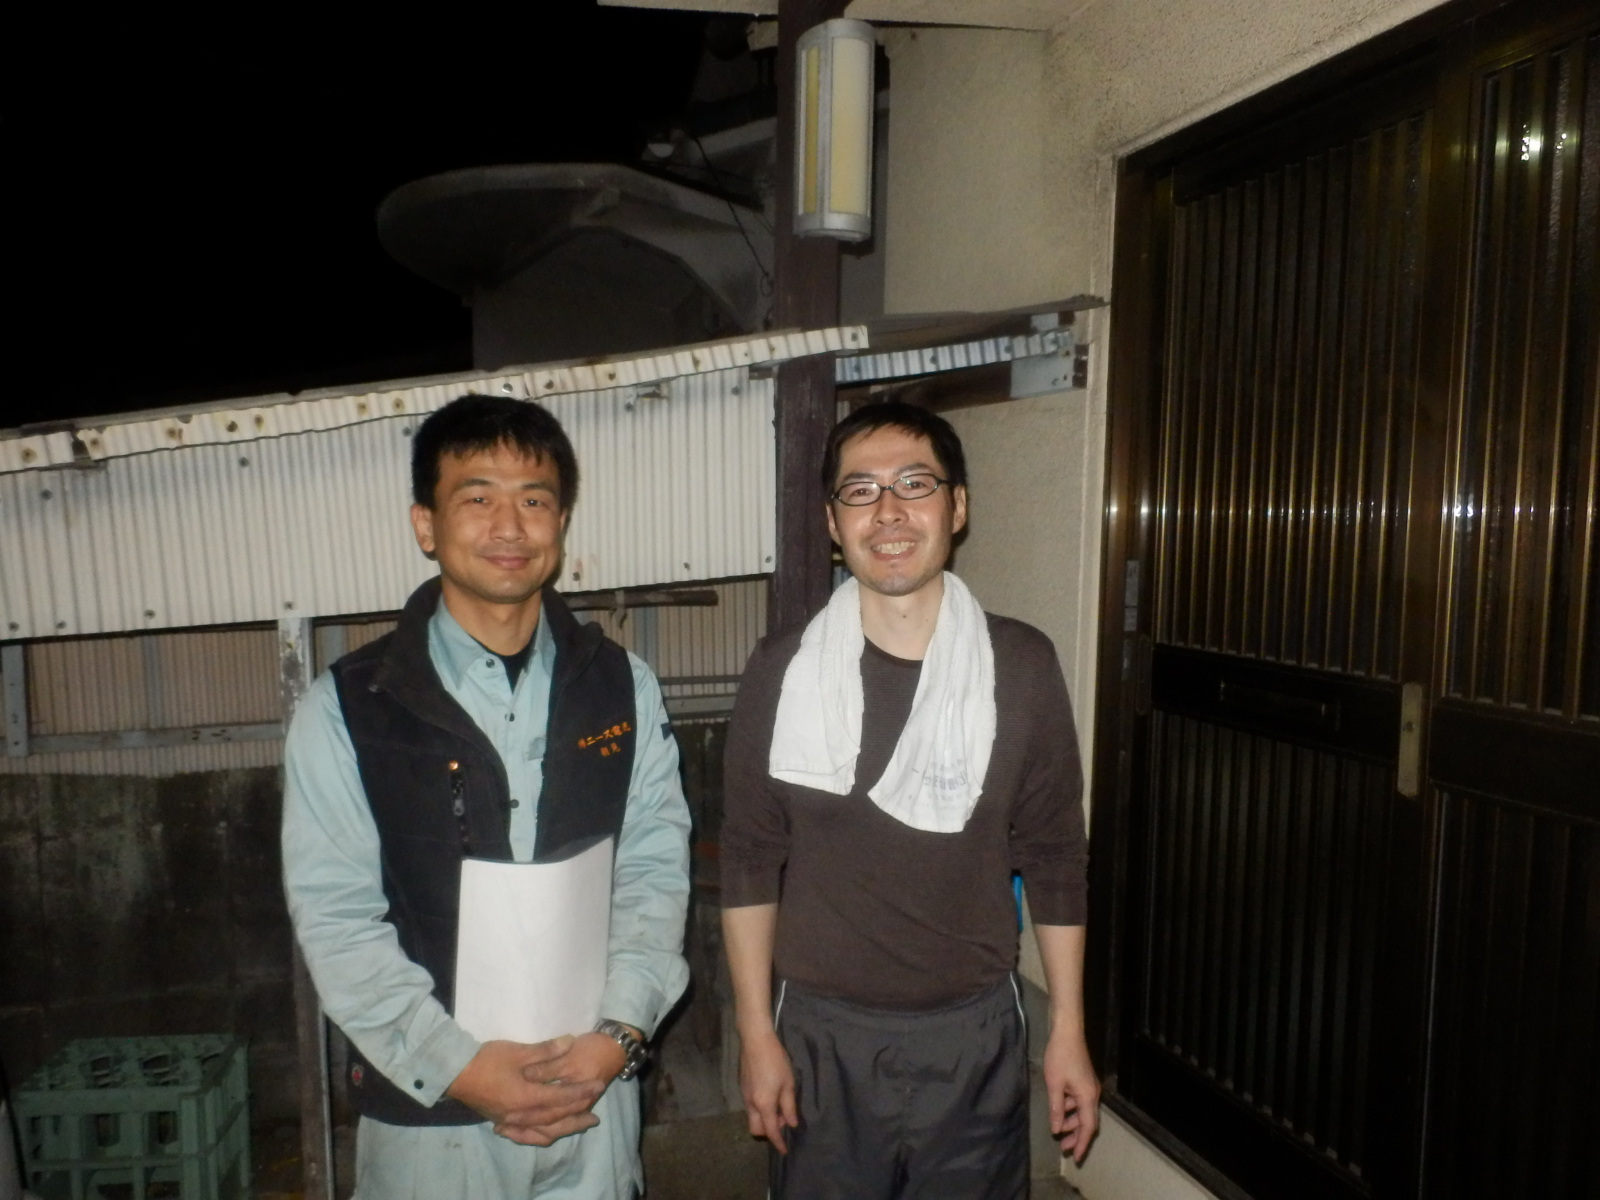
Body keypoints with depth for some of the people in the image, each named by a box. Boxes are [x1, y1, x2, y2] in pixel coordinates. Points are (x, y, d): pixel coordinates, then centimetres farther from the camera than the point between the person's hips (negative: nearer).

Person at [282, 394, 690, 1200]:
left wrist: (618, 1030, -13)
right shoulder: (344, 711, -9)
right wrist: (459, 1066, -15)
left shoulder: (624, 688, -2)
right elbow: (337, 920, -10)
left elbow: (655, 870, -3)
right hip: (425, 1105, -2)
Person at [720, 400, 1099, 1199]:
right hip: (822, 1034, 0)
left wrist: (1068, 1033, 3)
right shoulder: (782, 670, -8)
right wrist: (756, 1031, -1)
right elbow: (751, 862, -2)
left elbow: (1053, 858, 0)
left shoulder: (1021, 666, -7)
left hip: (974, 1033, 1)